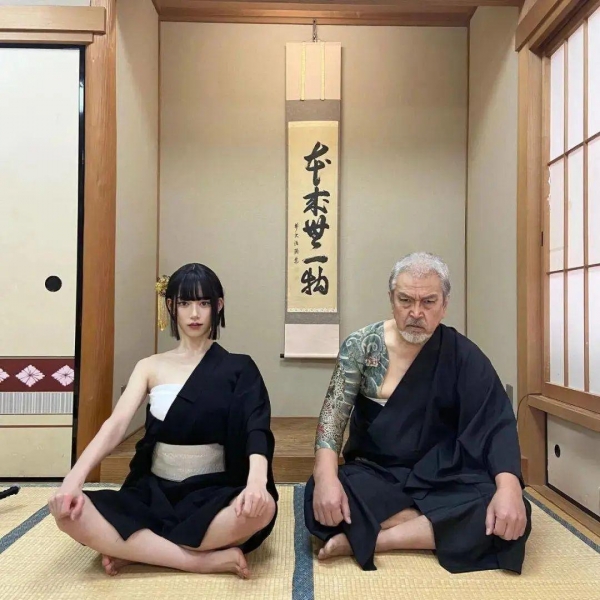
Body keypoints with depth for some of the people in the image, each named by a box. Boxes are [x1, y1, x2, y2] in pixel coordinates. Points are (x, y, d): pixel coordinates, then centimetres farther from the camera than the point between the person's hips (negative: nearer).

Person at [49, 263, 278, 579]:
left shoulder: (237, 368, 0)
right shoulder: (150, 367, 7)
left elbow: (256, 430, -14)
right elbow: (115, 425, -6)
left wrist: (256, 479, -36)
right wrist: (75, 477, -24)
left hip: (212, 494, -2)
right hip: (153, 493, 2)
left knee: (262, 507, -35)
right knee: (68, 511, -24)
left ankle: (134, 549, -17)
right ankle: (207, 561, -22)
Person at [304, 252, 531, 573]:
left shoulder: (462, 355, -5)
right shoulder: (362, 345, -5)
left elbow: (497, 422, -12)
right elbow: (333, 414, -10)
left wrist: (508, 488, -31)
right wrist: (327, 478, -27)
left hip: (442, 480, 0)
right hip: (375, 475, 0)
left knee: (507, 517, -28)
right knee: (319, 501, -29)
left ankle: (363, 538, -20)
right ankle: (445, 528, -15)